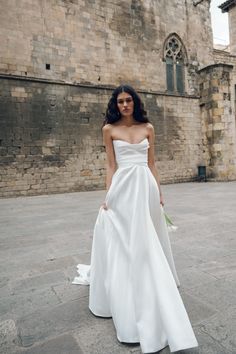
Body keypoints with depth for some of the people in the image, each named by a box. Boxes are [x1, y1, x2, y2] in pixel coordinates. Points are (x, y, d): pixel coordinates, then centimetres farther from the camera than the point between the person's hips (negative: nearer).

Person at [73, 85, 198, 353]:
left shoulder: (147, 127, 10)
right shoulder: (109, 129, 4)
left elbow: (152, 163, 10)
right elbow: (111, 165, 1)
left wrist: (159, 192, 8)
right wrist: (108, 195, -5)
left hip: (145, 186, 2)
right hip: (123, 187, -2)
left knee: (147, 239, 11)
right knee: (123, 240, 3)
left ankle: (149, 287, 35)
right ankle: (123, 295, 22)